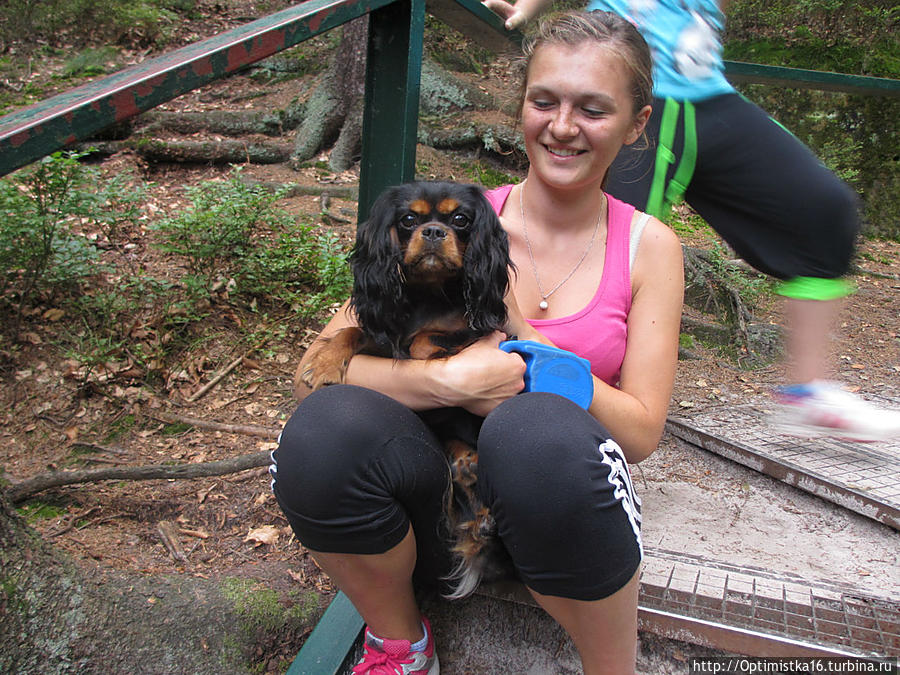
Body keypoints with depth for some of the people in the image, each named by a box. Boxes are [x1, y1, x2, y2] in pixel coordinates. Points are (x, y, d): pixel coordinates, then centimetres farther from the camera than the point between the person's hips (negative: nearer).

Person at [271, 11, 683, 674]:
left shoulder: (648, 246, 0)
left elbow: (642, 432, -5)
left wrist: (522, 338, -16)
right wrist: (448, 377, -25)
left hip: (556, 498, -1)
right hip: (441, 495, 1)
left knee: (539, 428, -35)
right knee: (324, 426, -29)